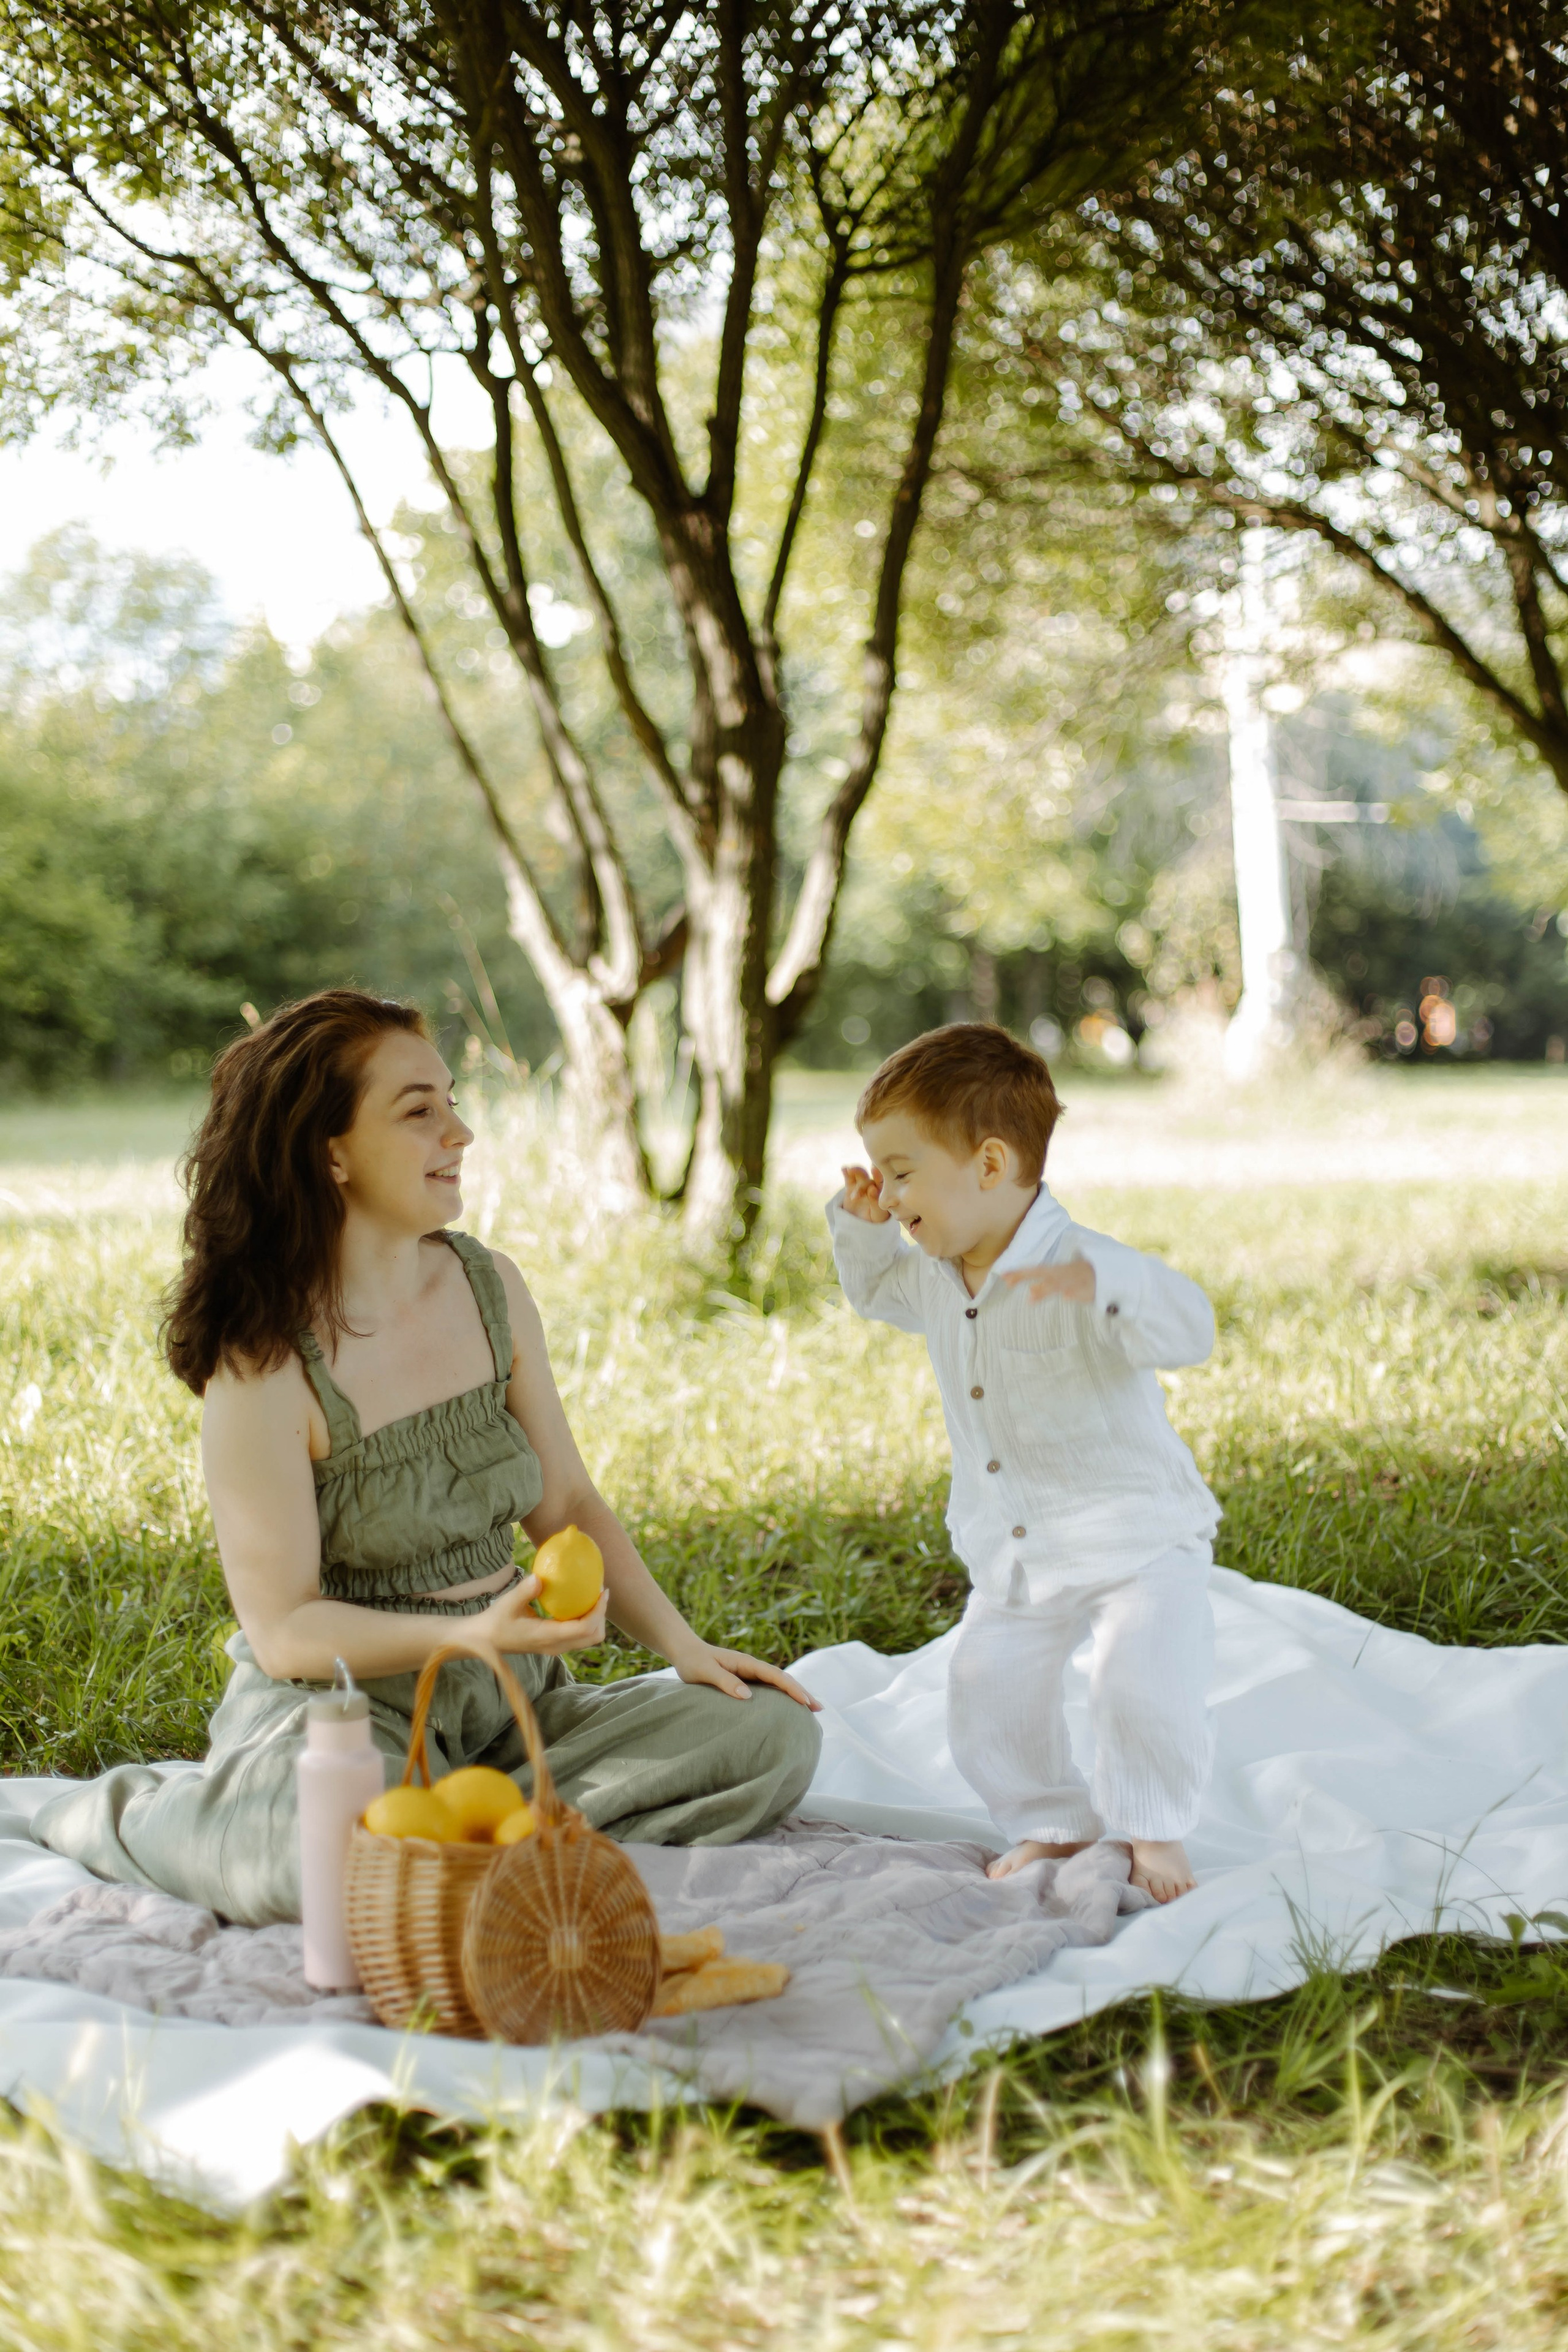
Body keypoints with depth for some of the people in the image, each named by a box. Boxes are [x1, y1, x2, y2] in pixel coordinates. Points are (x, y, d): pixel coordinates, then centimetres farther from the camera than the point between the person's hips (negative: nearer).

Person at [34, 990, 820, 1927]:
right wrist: (476, 1634, -29)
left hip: (510, 1706, 6)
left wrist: (685, 1647, -1)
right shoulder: (265, 1360, -16)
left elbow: (566, 1502, 11)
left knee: (774, 1737, -10)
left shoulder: (491, 1286, 4)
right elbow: (284, 1631, -15)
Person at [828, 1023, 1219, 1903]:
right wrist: (860, 1229, 6)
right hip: (1015, 1557, 7)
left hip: (1139, 1538, -7)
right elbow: (878, 1292, 25)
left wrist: (1101, 1287, -54)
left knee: (1144, 1683, -21)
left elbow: (1190, 1329, -38)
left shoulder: (1084, 1268, -24)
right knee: (987, 1691, 2)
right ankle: (1051, 1823, 24)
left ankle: (1151, 1826, 3)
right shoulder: (933, 1277, 1)